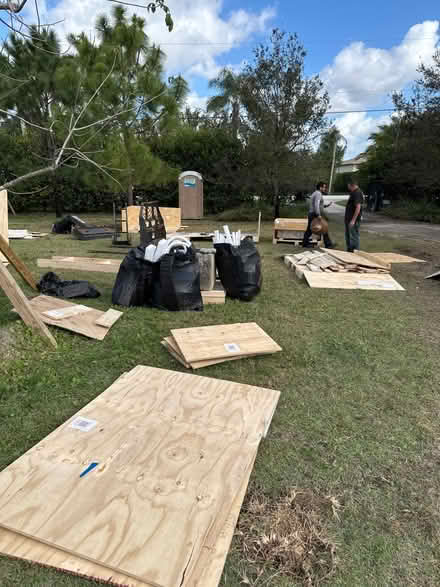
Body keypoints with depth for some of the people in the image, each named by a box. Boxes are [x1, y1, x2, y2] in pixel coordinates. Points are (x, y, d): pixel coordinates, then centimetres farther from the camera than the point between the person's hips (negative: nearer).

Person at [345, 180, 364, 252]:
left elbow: (358, 207, -24)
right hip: (349, 219, 10)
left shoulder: (357, 193, -17)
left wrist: (353, 220, -26)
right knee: (348, 236, 17)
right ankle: (349, 251, 28)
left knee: (354, 237, -4)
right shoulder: (354, 193, 15)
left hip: (353, 220, -10)